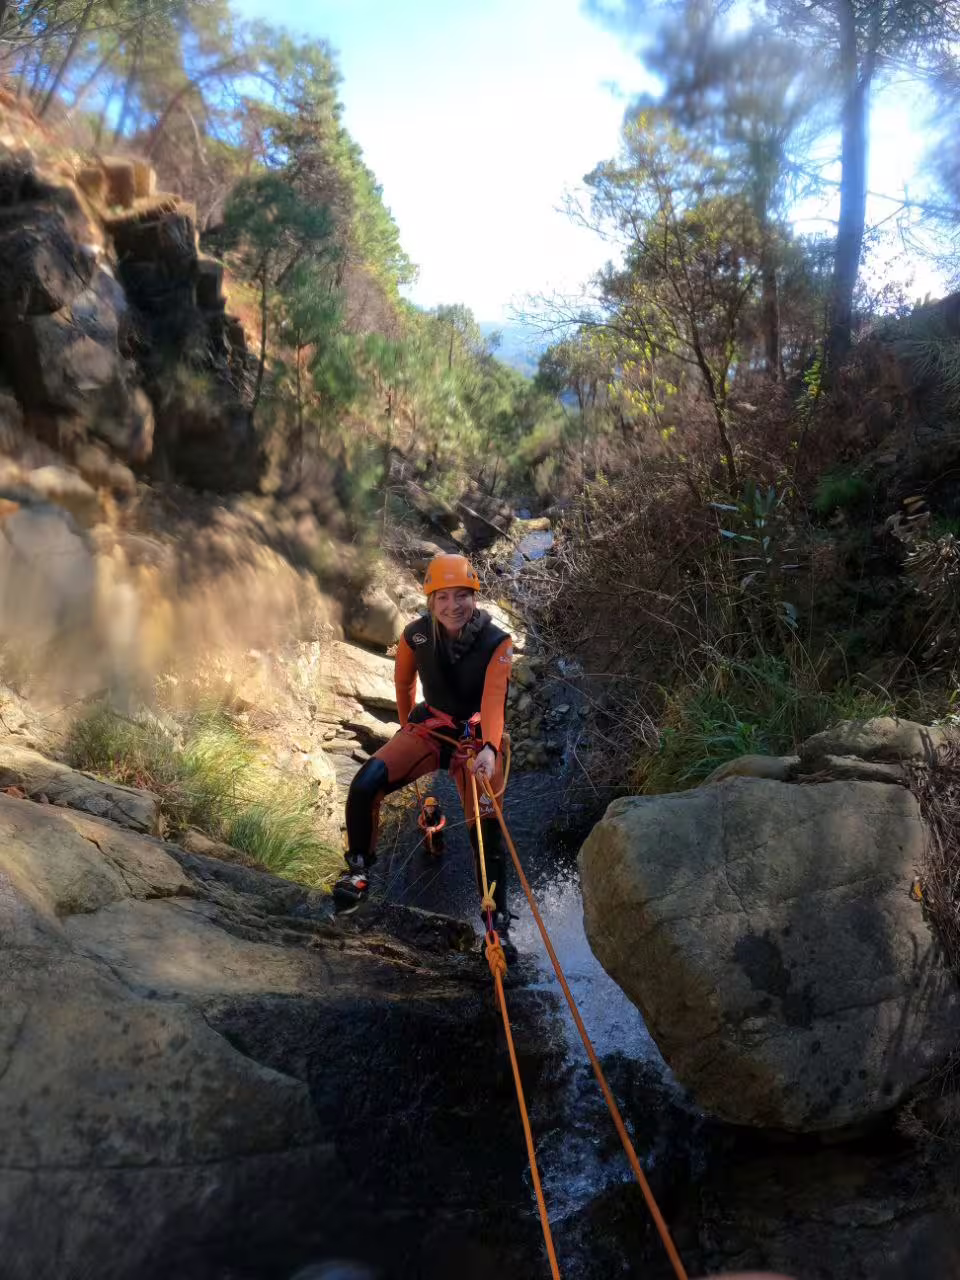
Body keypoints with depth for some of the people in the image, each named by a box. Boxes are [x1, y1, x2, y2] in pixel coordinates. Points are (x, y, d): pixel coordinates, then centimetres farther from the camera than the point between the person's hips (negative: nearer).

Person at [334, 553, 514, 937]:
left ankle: (497, 919, 10)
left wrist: (490, 749, -47)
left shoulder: (497, 643, -18)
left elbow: (493, 700, -30)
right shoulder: (417, 635, -11)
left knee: (486, 832, -9)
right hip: (427, 730, 2)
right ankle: (359, 869, 4)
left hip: (476, 741, -1)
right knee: (364, 787, -21)